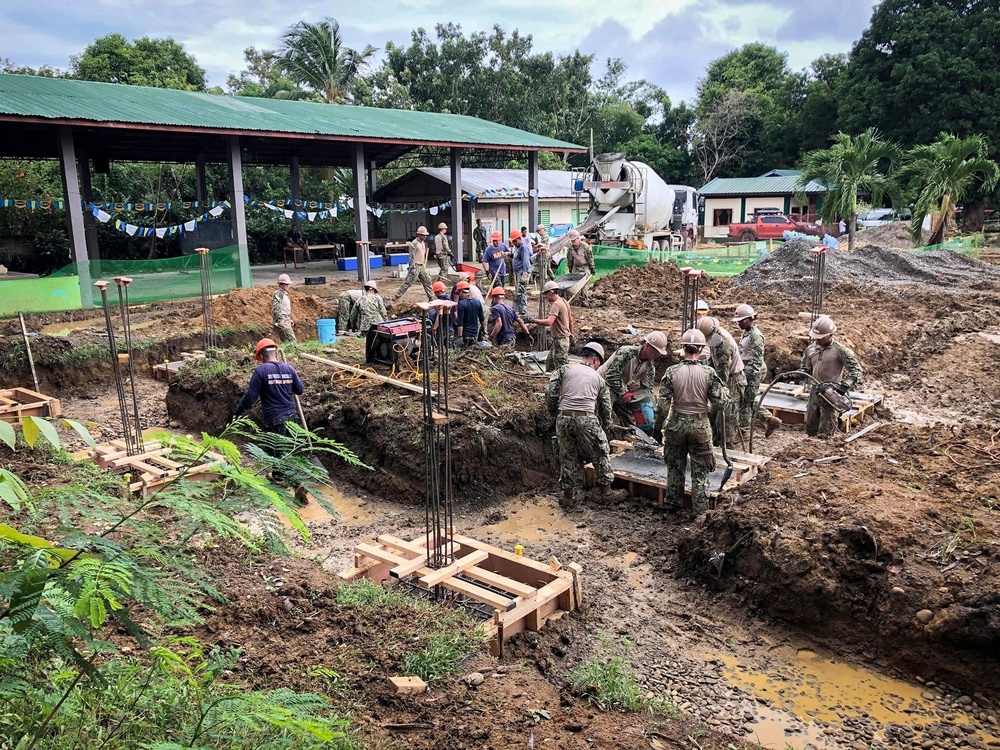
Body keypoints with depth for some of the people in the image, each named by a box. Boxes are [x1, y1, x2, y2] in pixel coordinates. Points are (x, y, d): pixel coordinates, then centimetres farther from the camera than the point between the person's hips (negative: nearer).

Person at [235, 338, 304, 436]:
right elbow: (300, 390, 11)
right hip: (292, 417, 4)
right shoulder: (289, 369, 3)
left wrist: (238, 411, 5)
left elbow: (250, 396, -10)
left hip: (274, 420, -4)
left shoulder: (260, 371, -10)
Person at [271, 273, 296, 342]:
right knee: (291, 340, -15)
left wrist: (289, 320, 26)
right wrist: (280, 321, -25)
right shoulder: (278, 294, -12)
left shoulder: (284, 294, 19)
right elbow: (276, 309, -20)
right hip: (281, 322, -10)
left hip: (286, 322, 10)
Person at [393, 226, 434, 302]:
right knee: (407, 283, -8)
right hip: (415, 266, -9)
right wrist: (413, 268, -22)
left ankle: (431, 297, 22)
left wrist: (424, 264, 21)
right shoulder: (414, 243, -16)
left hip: (422, 266, 9)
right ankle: (395, 298, -6)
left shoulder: (423, 243, 12)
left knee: (427, 281, 12)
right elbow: (412, 257, -18)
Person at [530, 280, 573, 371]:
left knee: (561, 366, -6)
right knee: (549, 363, 19)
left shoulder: (556, 304, -20)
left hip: (560, 340, -10)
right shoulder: (564, 302, 11)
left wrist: (534, 320, -30)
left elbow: (549, 322, -34)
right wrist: (571, 334, 29)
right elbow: (571, 320, 20)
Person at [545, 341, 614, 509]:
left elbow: (550, 392, 2)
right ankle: (605, 490, 29)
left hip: (564, 418, 1)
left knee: (568, 457, 16)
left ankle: (569, 497, 22)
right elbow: (606, 408, 18)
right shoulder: (598, 378, 16)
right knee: (601, 454, 20)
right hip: (587, 419, -1)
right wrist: (606, 428, 30)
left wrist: (554, 412, 16)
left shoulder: (565, 369, 13)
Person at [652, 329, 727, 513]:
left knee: (675, 467, 19)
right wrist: (723, 388, 10)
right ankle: (700, 509, 20)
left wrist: (657, 427, 2)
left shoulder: (672, 371, -10)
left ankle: (673, 504, 30)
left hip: (676, 424, 1)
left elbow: (662, 404, -9)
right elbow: (720, 404, -9)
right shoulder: (708, 373, -11)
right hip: (700, 427, -1)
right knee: (700, 470, 14)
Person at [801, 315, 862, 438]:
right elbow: (805, 370, 18)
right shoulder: (811, 349, 8)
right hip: (815, 392, 6)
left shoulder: (840, 350, -10)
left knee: (824, 435, -3)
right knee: (810, 429, 11)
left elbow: (856, 370, -10)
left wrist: (844, 386, -22)